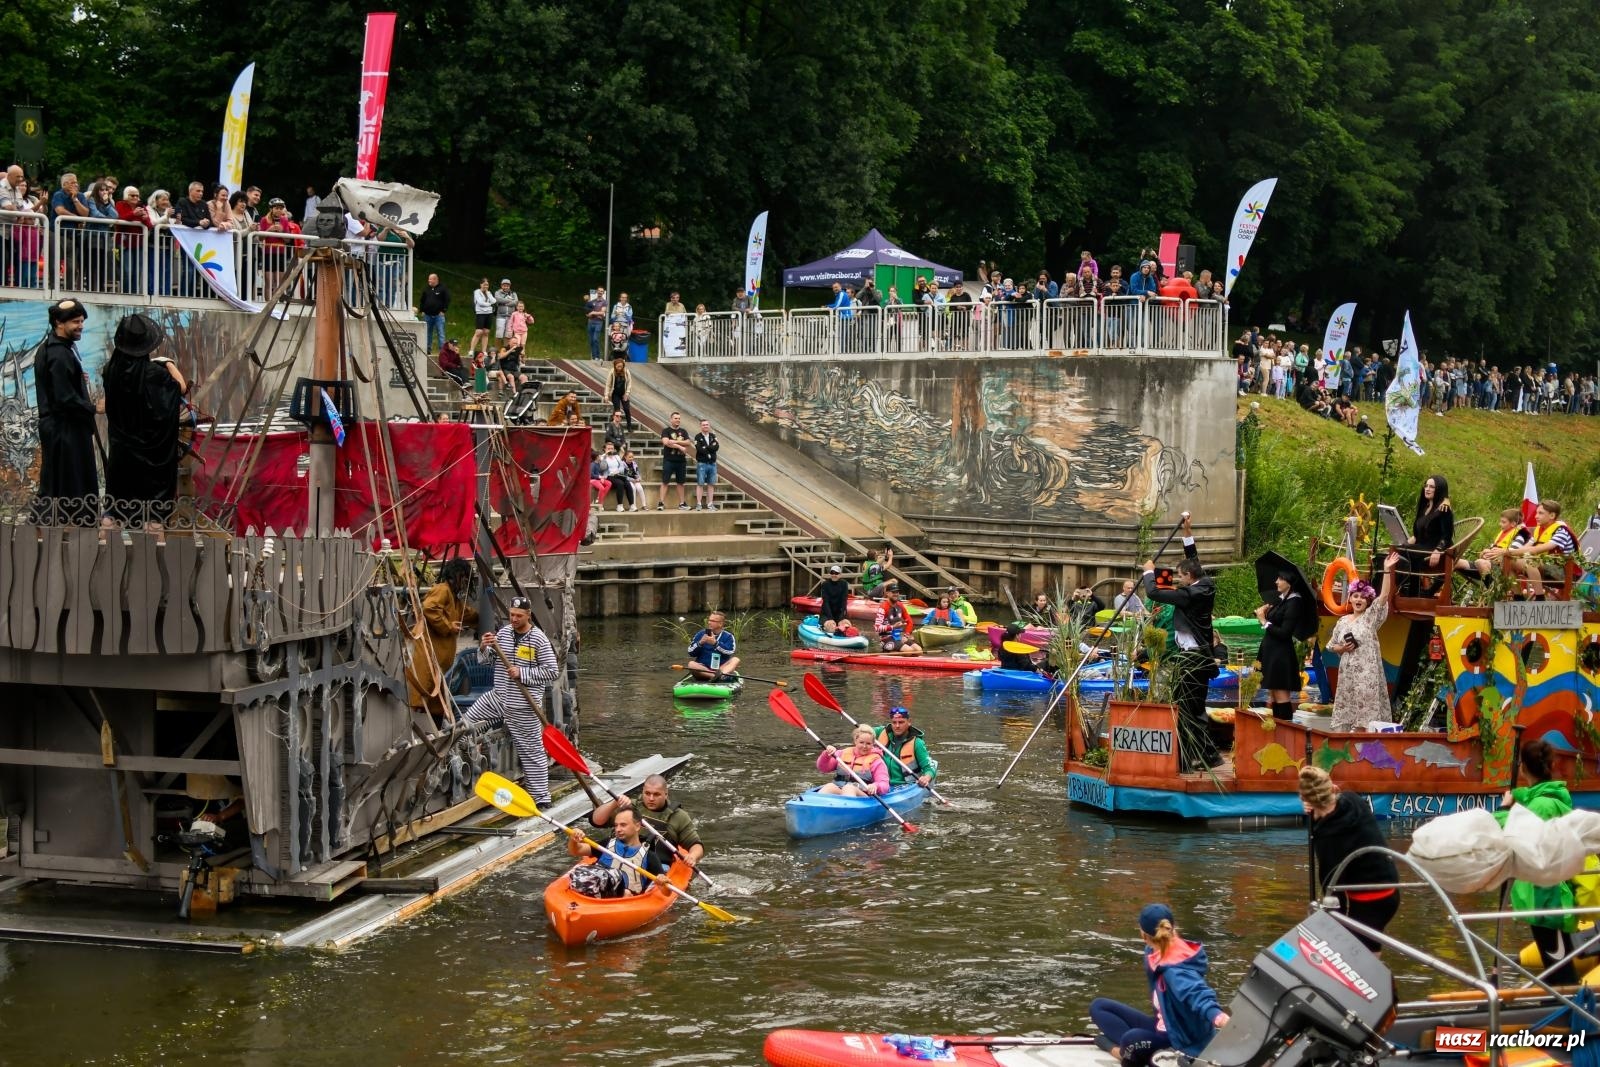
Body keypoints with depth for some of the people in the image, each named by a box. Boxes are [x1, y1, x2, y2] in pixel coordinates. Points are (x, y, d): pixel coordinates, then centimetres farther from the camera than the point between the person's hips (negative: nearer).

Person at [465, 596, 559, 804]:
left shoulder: (538, 639, -11)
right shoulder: (503, 632, 5)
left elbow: (552, 671, -13)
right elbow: (486, 660, 10)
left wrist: (522, 673, -18)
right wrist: (484, 648, -13)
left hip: (524, 706, -6)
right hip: (498, 698, 6)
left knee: (532, 750, -1)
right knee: (466, 721, 4)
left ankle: (541, 797, 5)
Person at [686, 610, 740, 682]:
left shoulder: (728, 636, 5)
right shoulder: (701, 634, 10)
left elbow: (730, 651, -14)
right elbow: (691, 653, 3)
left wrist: (715, 643, -21)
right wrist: (700, 643, -13)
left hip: (722, 667, 0)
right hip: (703, 669, 0)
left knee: (735, 660, -22)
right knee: (691, 664, -27)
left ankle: (722, 674, -55)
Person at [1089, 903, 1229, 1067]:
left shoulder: (1176, 971, -30)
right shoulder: (1159, 954, -4)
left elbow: (1197, 992, -52)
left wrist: (1216, 1016, -69)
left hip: (1183, 1042, -10)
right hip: (1163, 1027, 10)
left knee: (1132, 1039, -41)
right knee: (1099, 1006, 8)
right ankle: (1129, 1050, -14)